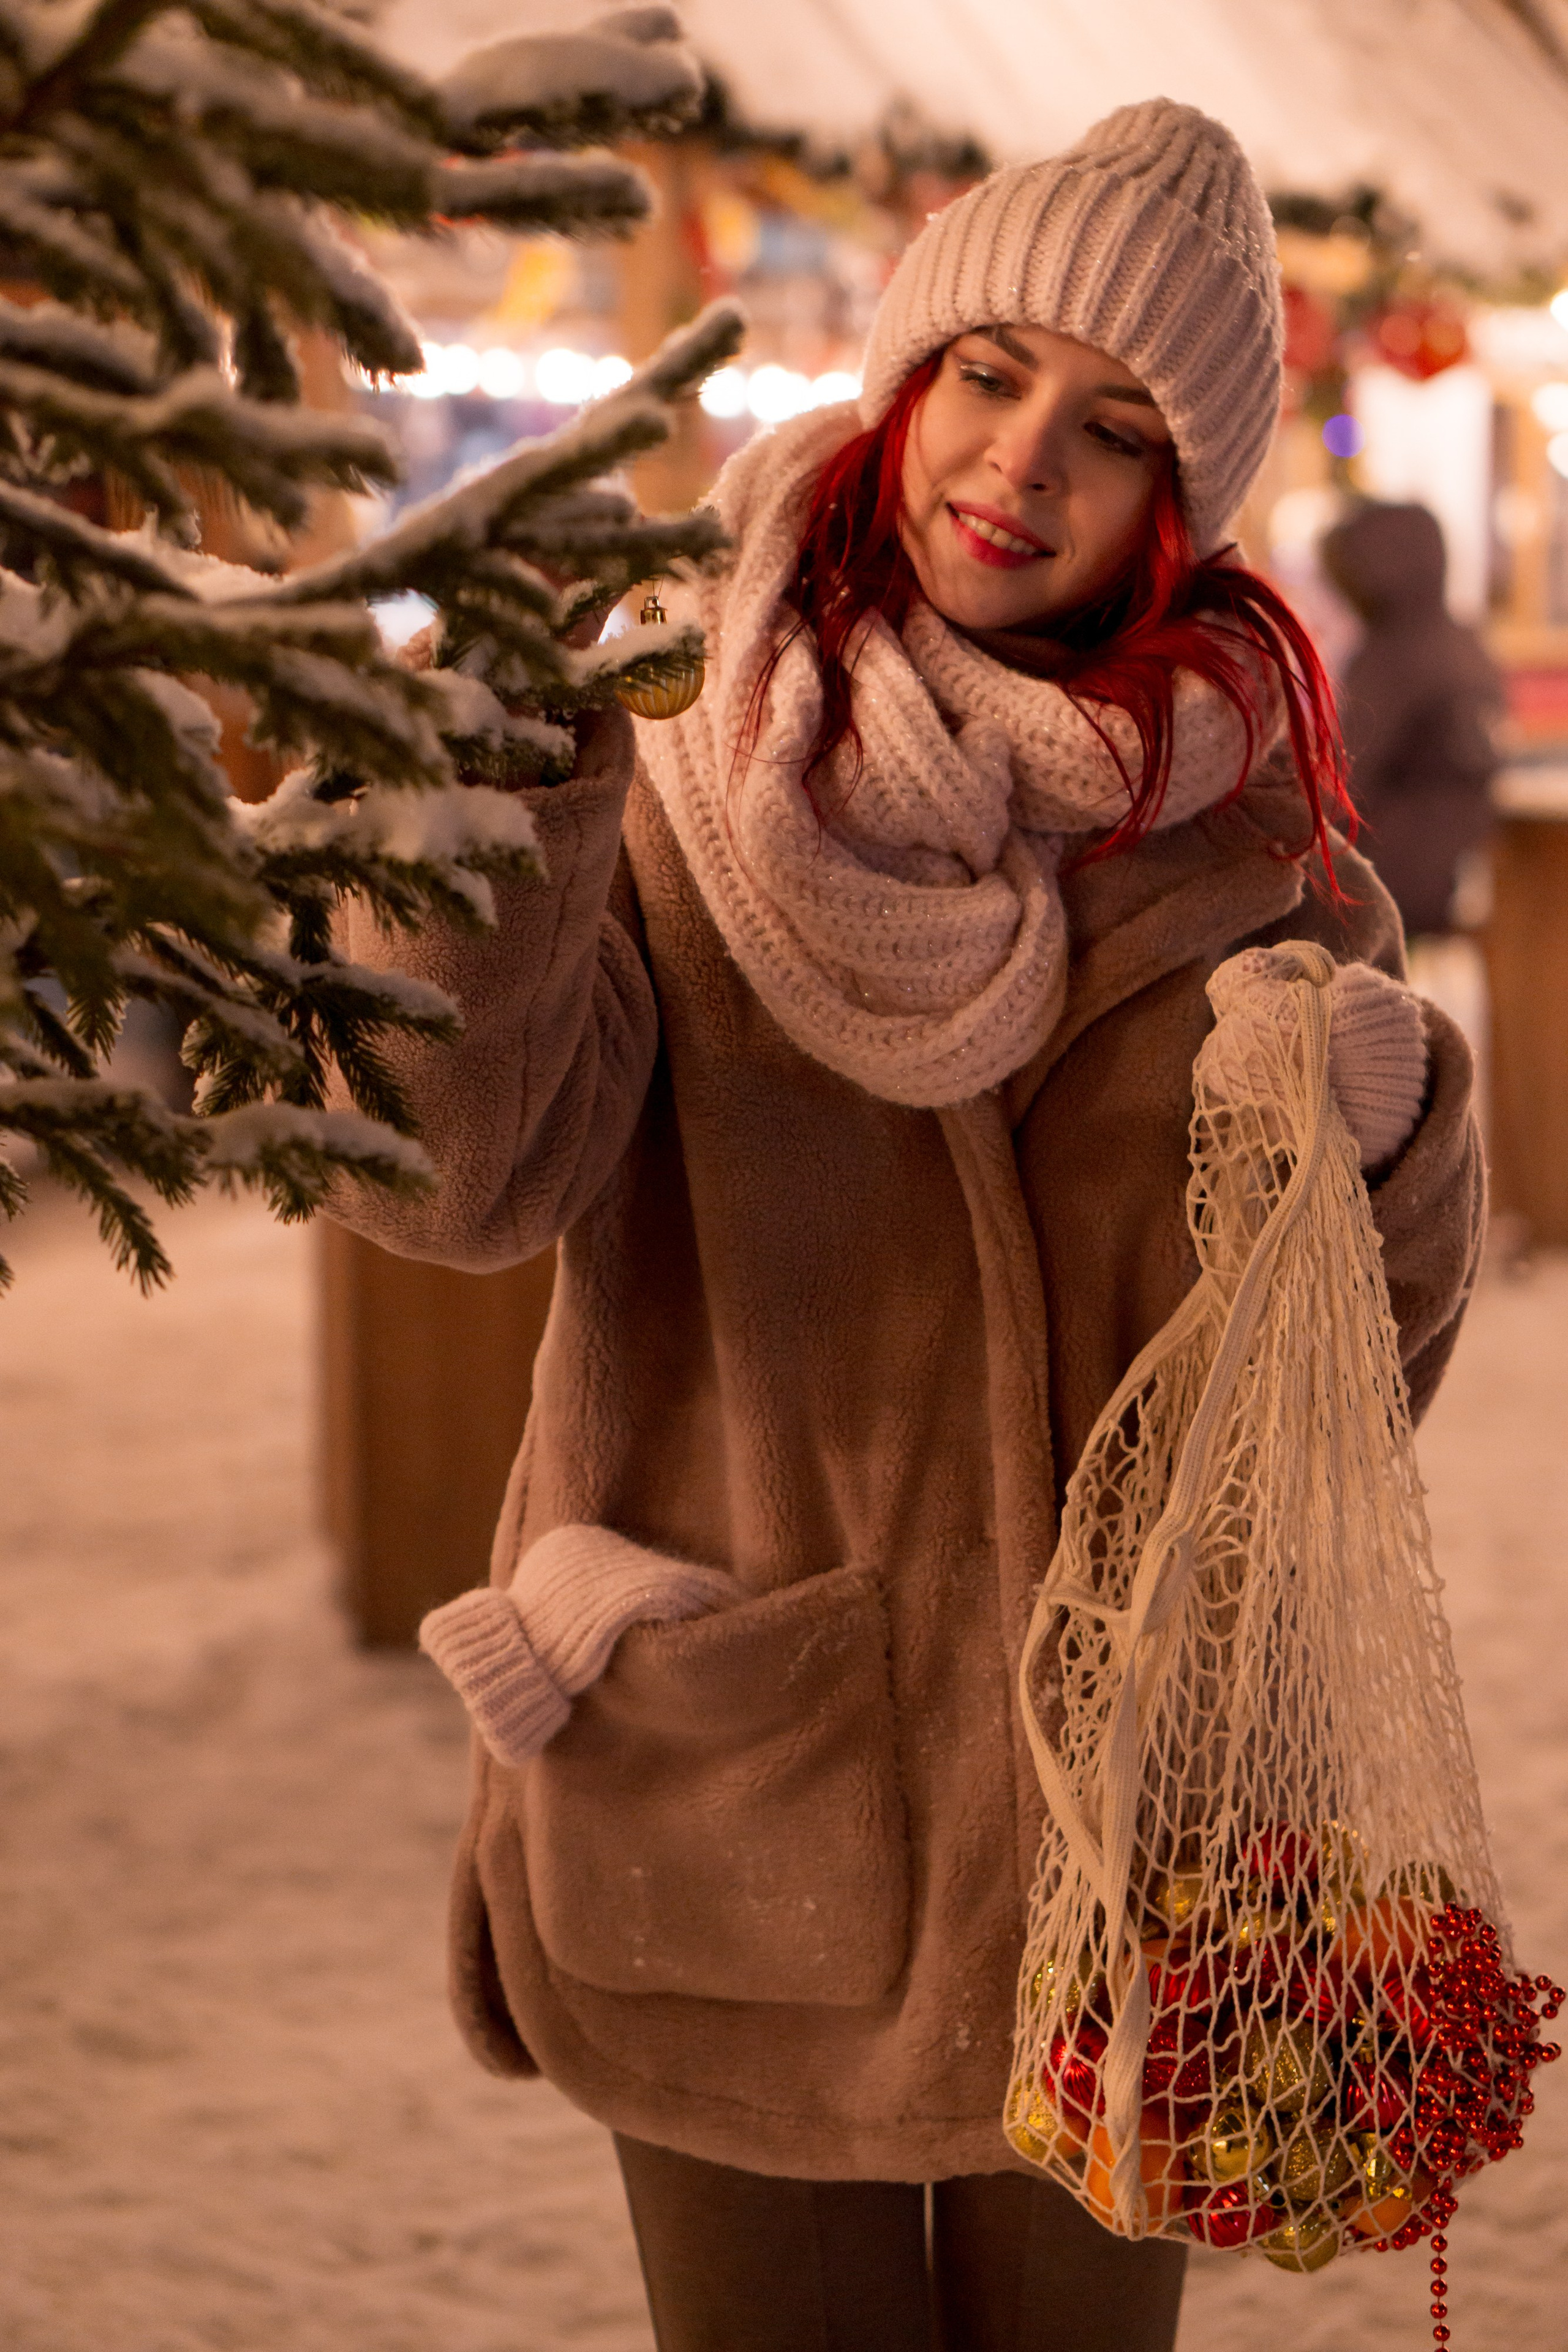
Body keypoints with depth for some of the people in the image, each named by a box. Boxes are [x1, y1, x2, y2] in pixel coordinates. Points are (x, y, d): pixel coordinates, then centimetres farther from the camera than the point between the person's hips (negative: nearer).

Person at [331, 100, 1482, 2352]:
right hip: (731, 1804, -1)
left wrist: (1386, 1137, -21)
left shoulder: (1243, 844, -1)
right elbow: (452, 1172, -21)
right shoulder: (682, 778, -5)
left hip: (1102, 1807, 2)